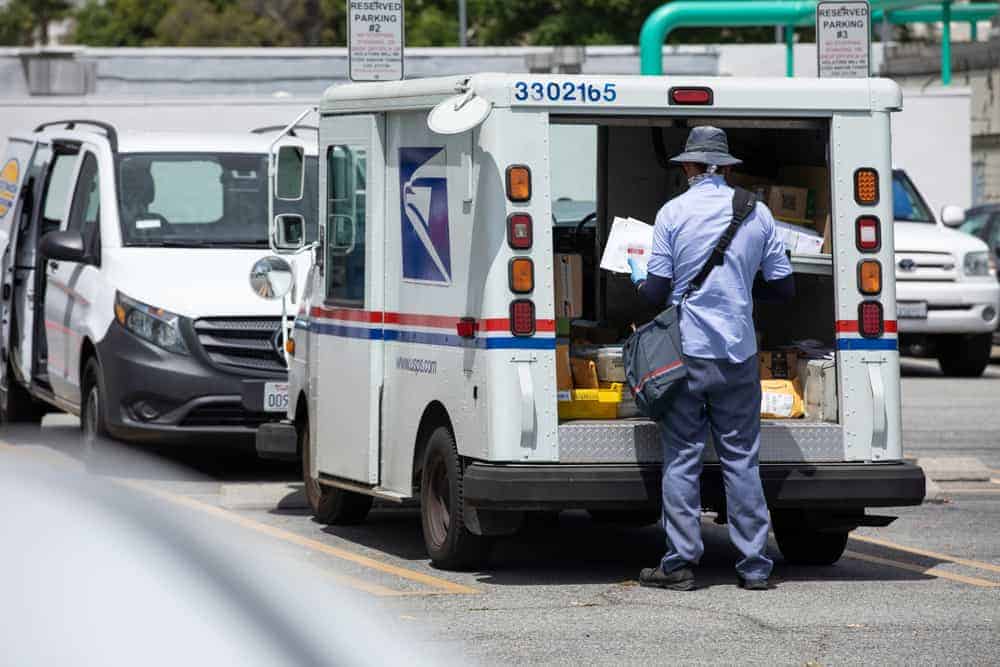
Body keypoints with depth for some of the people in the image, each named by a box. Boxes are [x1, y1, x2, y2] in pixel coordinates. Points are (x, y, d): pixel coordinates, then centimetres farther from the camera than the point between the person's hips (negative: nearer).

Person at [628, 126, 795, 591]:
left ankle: (680, 564, 2)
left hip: (686, 352, -2)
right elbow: (783, 288, 7)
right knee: (741, 459, 7)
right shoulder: (757, 213, 3)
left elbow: (656, 292, -5)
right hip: (739, 354, 2)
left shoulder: (673, 213, -5)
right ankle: (754, 566, 6)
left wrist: (638, 277, 17)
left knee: (681, 459, 3)